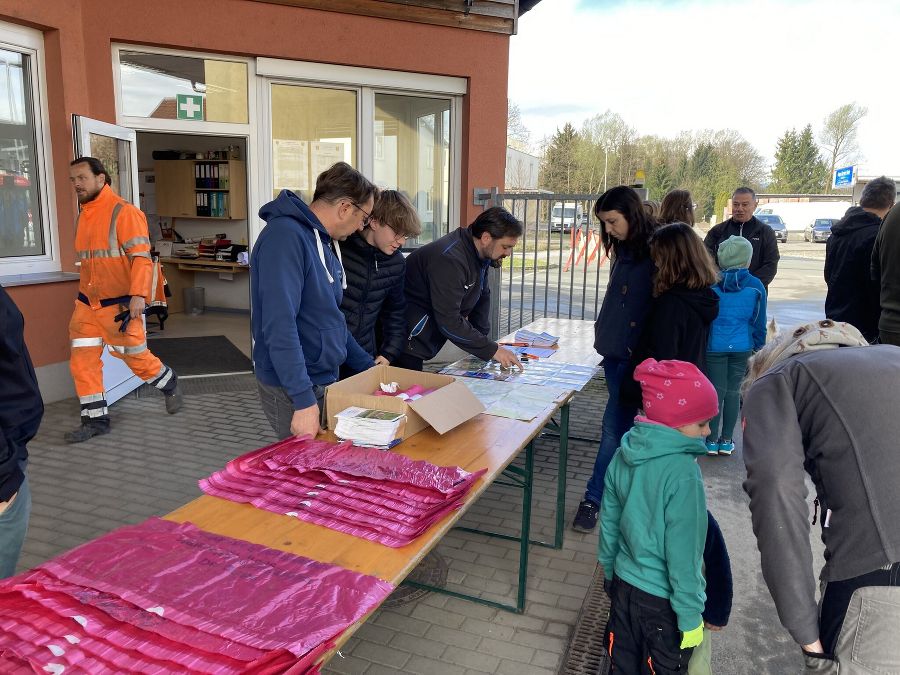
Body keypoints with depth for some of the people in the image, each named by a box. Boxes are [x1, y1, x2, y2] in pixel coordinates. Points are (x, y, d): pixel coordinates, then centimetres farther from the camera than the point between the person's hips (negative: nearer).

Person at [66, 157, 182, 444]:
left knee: (137, 358, 3)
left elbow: (141, 258, -19)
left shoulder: (124, 212, -13)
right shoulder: (83, 217, 11)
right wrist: (86, 294, 20)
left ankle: (170, 385, 31)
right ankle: (95, 419, 13)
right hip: (87, 304, 7)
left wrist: (138, 295, -29)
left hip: (120, 304, -7)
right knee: (82, 362, 2)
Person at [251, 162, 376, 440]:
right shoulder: (285, 237, -19)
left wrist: (369, 366, 19)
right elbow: (279, 325, -28)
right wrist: (304, 400, -29)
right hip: (292, 390, -9)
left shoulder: (325, 242, 10)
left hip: (325, 381, 9)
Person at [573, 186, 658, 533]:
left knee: (614, 426, -2)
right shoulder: (625, 249, 12)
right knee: (622, 422, 13)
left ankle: (594, 498, 12)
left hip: (635, 353, -8)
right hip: (614, 349, 8)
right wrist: (605, 329, 15)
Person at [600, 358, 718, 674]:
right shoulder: (683, 473, -28)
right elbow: (683, 554, -23)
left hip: (624, 585, 6)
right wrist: (690, 615, -12)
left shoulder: (623, 456, -7)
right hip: (662, 600, -6)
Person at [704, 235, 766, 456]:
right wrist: (759, 347, 14)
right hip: (742, 347, 1)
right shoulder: (756, 286, -3)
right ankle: (726, 440, 17)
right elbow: (759, 322, 3)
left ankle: (712, 440, 12)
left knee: (716, 390, 7)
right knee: (733, 391, 10)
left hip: (714, 346, -1)